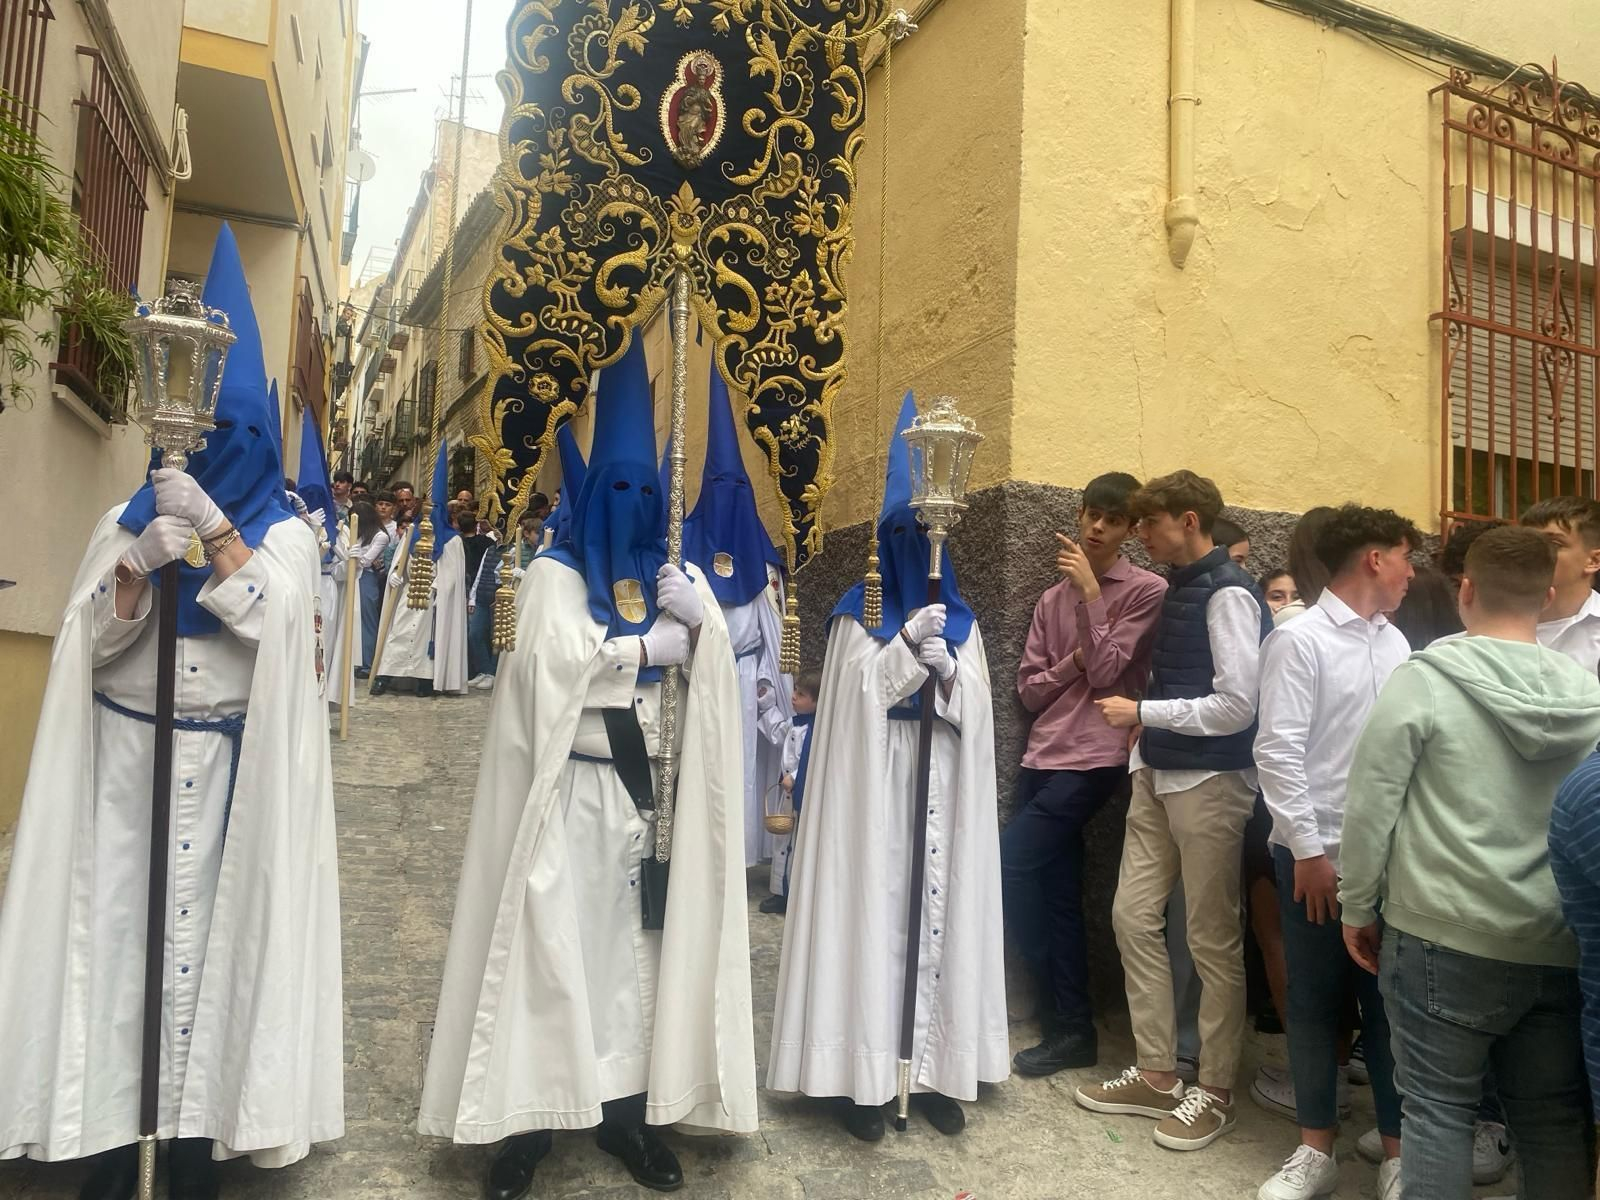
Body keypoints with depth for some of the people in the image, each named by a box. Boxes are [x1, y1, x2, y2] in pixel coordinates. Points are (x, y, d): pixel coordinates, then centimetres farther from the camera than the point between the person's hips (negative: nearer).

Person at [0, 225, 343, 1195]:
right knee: (120, 926, 1)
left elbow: (274, 619, -14)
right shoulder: (126, 519, 9)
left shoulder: (284, 532, 3)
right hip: (126, 761, 2)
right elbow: (96, 636, 0)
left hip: (227, 770, -2)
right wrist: (143, 560, -17)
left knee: (206, 929, -1)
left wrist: (213, 527, -22)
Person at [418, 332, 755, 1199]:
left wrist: (701, 618, -14)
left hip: (641, 786, 5)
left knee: (634, 939, 10)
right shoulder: (555, 574, -1)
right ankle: (527, 1117, 11)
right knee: (554, 939, 0)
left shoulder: (669, 576, 13)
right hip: (570, 787, -4)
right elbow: (561, 660, -18)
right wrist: (652, 645, -8)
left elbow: (715, 670, 5)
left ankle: (626, 1107, 21)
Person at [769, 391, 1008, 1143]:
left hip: (944, 779, 3)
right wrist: (904, 648, -19)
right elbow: (855, 698, -7)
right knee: (873, 906, -3)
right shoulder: (859, 613, 2)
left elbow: (977, 706, 4)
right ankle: (864, 1070, 7)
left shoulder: (960, 618, 11)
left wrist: (948, 671, -15)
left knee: (940, 904, 3)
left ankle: (931, 1066, 14)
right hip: (874, 779, -3)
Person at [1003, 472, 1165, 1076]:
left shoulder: (1146, 591, -2)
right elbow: (1028, 689, 10)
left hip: (1093, 758, -6)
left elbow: (1105, 673, -11)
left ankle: (1065, 1025, 1)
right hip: (1042, 756, 6)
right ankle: (1069, 1028, 20)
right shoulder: (1053, 598, 14)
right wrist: (1071, 662, -8)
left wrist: (1090, 590, -12)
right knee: (1057, 896, 8)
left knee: (1010, 864, -14)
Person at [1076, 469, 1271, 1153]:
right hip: (1158, 778, 9)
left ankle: (1215, 1091, 20)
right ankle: (1156, 1075, 24)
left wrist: (1142, 713, -14)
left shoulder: (1227, 593, -13)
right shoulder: (1178, 588, 12)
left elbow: (1237, 704, -19)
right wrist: (1145, 754, 9)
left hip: (1209, 782, -9)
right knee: (1134, 917, 11)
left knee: (1212, 939, 4)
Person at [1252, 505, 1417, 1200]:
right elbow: (1277, 752, -13)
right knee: (1314, 1004, 9)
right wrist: (1310, 850, -14)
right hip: (1317, 854, -4)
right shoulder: (1299, 640, -9)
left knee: (1390, 1001, 11)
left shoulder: (1394, 642, 10)